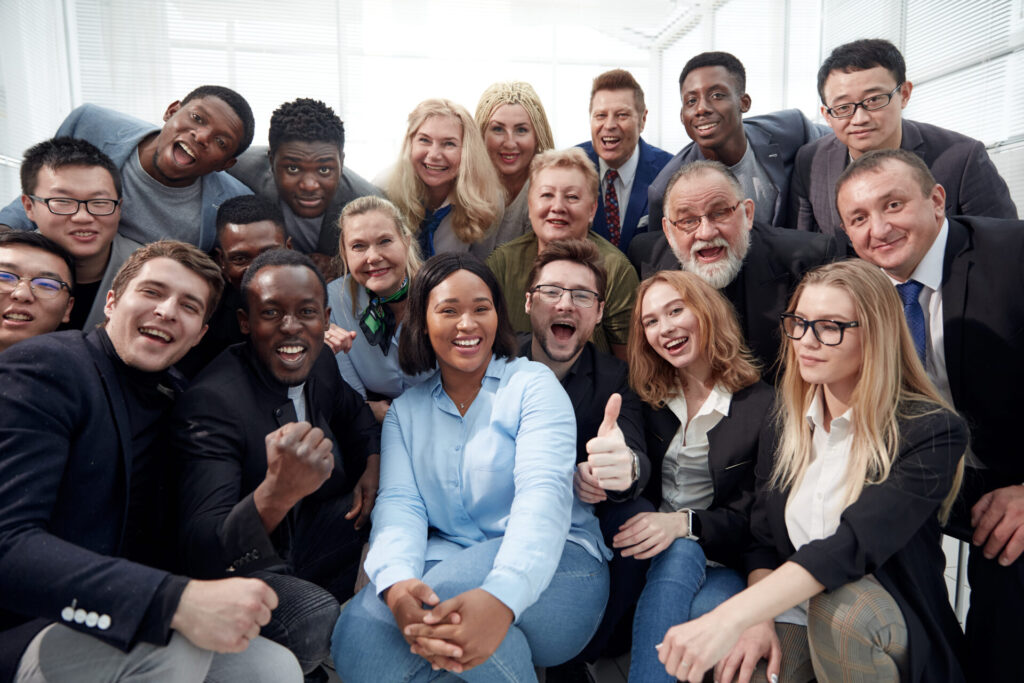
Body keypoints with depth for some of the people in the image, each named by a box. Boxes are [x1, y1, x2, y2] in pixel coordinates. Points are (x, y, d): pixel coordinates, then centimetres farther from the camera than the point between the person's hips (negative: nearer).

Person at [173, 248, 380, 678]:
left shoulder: (319, 364, -5)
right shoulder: (210, 403, -28)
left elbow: (352, 412, 20)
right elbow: (201, 556, -36)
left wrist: (373, 462, -2)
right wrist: (276, 492, -56)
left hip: (310, 530, 8)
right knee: (315, 618, -33)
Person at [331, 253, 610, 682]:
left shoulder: (533, 385, -3)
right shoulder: (405, 410, 10)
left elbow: (544, 493, -18)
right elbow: (399, 502, -5)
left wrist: (501, 596, -38)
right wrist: (396, 581, -29)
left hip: (549, 564, -2)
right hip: (447, 562, 3)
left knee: (448, 588, -33)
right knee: (357, 636, -25)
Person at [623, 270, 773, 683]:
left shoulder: (762, 405, -3)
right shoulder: (645, 400, 9)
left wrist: (685, 524, -24)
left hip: (720, 565, -2)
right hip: (646, 555, 3)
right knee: (680, 554, -31)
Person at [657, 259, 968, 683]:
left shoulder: (932, 432, -13)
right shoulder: (785, 421, 4)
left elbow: (853, 544, -27)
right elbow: (763, 539, 7)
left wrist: (731, 617, -38)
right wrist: (758, 621, -13)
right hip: (790, 622, 2)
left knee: (841, 602, -34)